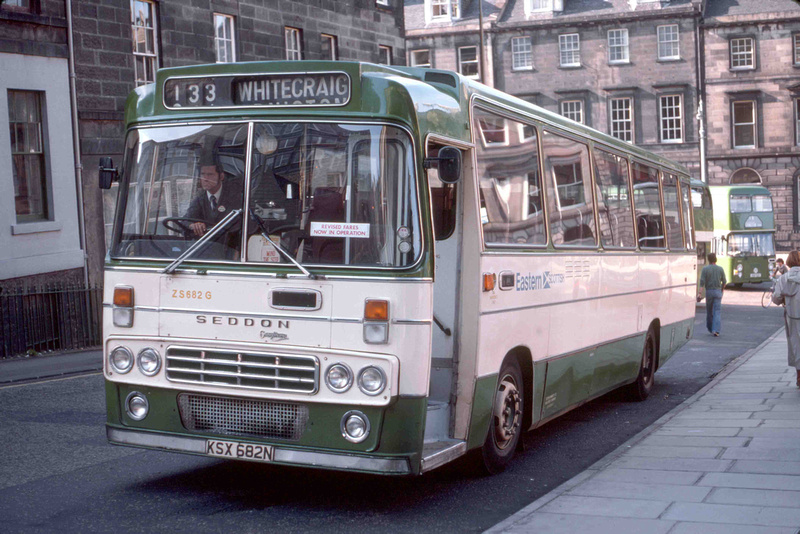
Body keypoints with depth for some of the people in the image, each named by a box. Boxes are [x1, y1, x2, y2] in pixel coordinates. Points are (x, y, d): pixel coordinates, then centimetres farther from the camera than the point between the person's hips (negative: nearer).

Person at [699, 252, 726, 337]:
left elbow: (702, 281, -13)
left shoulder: (705, 269, -5)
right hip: (717, 291, 0)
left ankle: (710, 328, 31)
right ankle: (716, 330, -16)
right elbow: (724, 282, 7)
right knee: (717, 311, -3)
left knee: (709, 311, 16)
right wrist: (722, 290, 24)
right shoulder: (720, 269, 0)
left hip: (708, 292, 0)